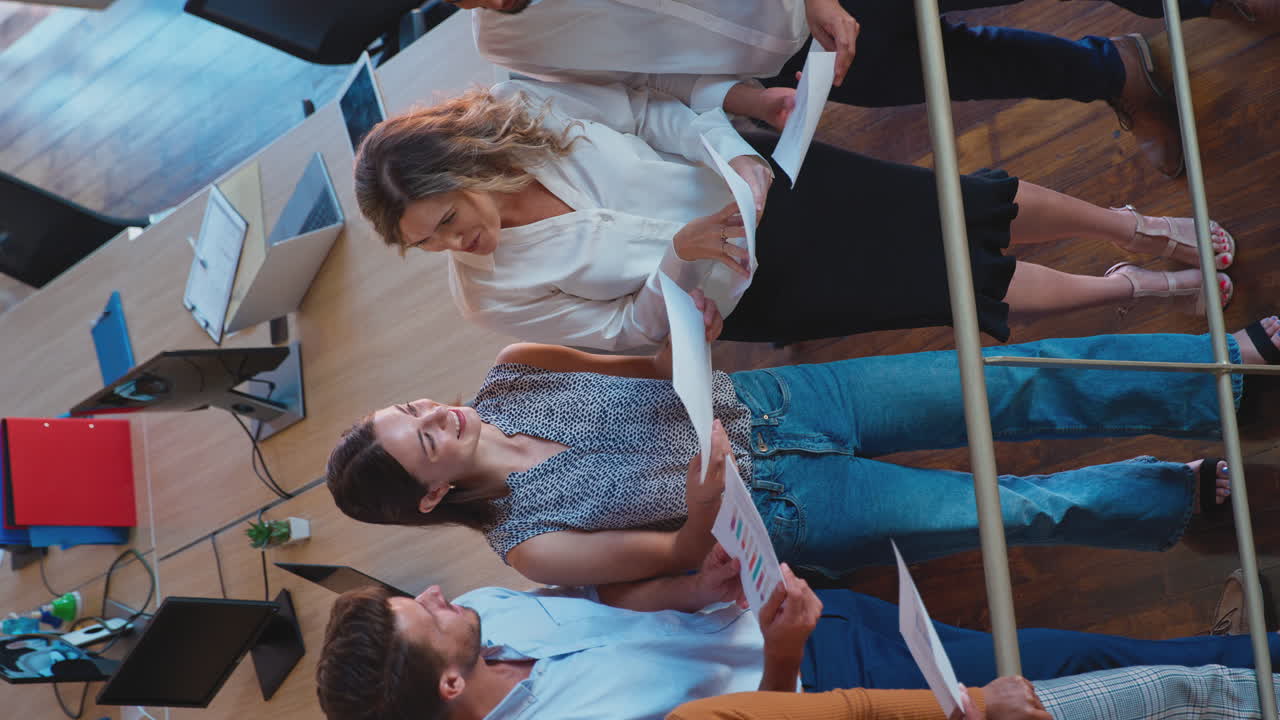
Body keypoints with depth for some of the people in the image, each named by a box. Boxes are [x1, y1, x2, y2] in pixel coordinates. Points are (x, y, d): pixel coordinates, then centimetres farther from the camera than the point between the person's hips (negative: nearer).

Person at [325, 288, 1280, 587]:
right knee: (1018, 508, -6)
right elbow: (680, 555, -14)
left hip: (766, 403, 4)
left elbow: (653, 367, 4)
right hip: (783, 509, -4)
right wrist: (706, 501, -34)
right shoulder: (531, 545, -20)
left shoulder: (509, 376, -6)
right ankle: (1196, 491, 16)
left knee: (1021, 388, -3)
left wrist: (687, 324, -17)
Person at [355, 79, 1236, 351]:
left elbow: (656, 108, -11)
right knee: (974, 290, -1)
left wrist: (740, 160, -26)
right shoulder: (493, 292, -18)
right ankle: (1135, 289, 27)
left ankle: (1132, 226, 36)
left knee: (973, 210, 7)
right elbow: (629, 328, -11)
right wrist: (680, 257, -29)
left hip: (759, 175, 1)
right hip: (753, 291, -1)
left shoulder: (524, 108, -19)